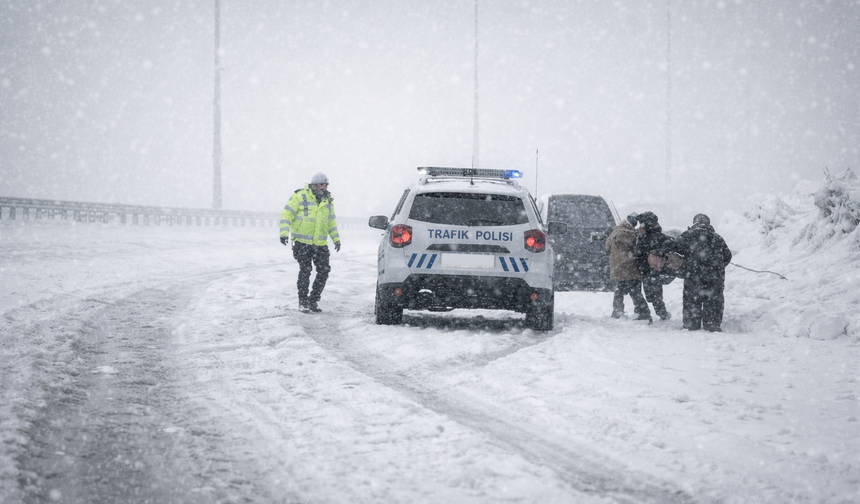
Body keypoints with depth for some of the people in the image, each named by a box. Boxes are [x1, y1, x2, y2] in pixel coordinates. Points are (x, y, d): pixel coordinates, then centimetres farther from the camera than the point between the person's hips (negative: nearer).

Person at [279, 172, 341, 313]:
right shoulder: (299, 197, -5)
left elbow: (331, 222, 24)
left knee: (324, 271, 0)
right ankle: (302, 301, 2)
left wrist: (336, 238, 18)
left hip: (321, 244, 5)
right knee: (305, 271, -10)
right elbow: (286, 215, -6)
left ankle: (313, 300, 12)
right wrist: (284, 233, -17)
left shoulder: (328, 201, 13)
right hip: (302, 243, -5)